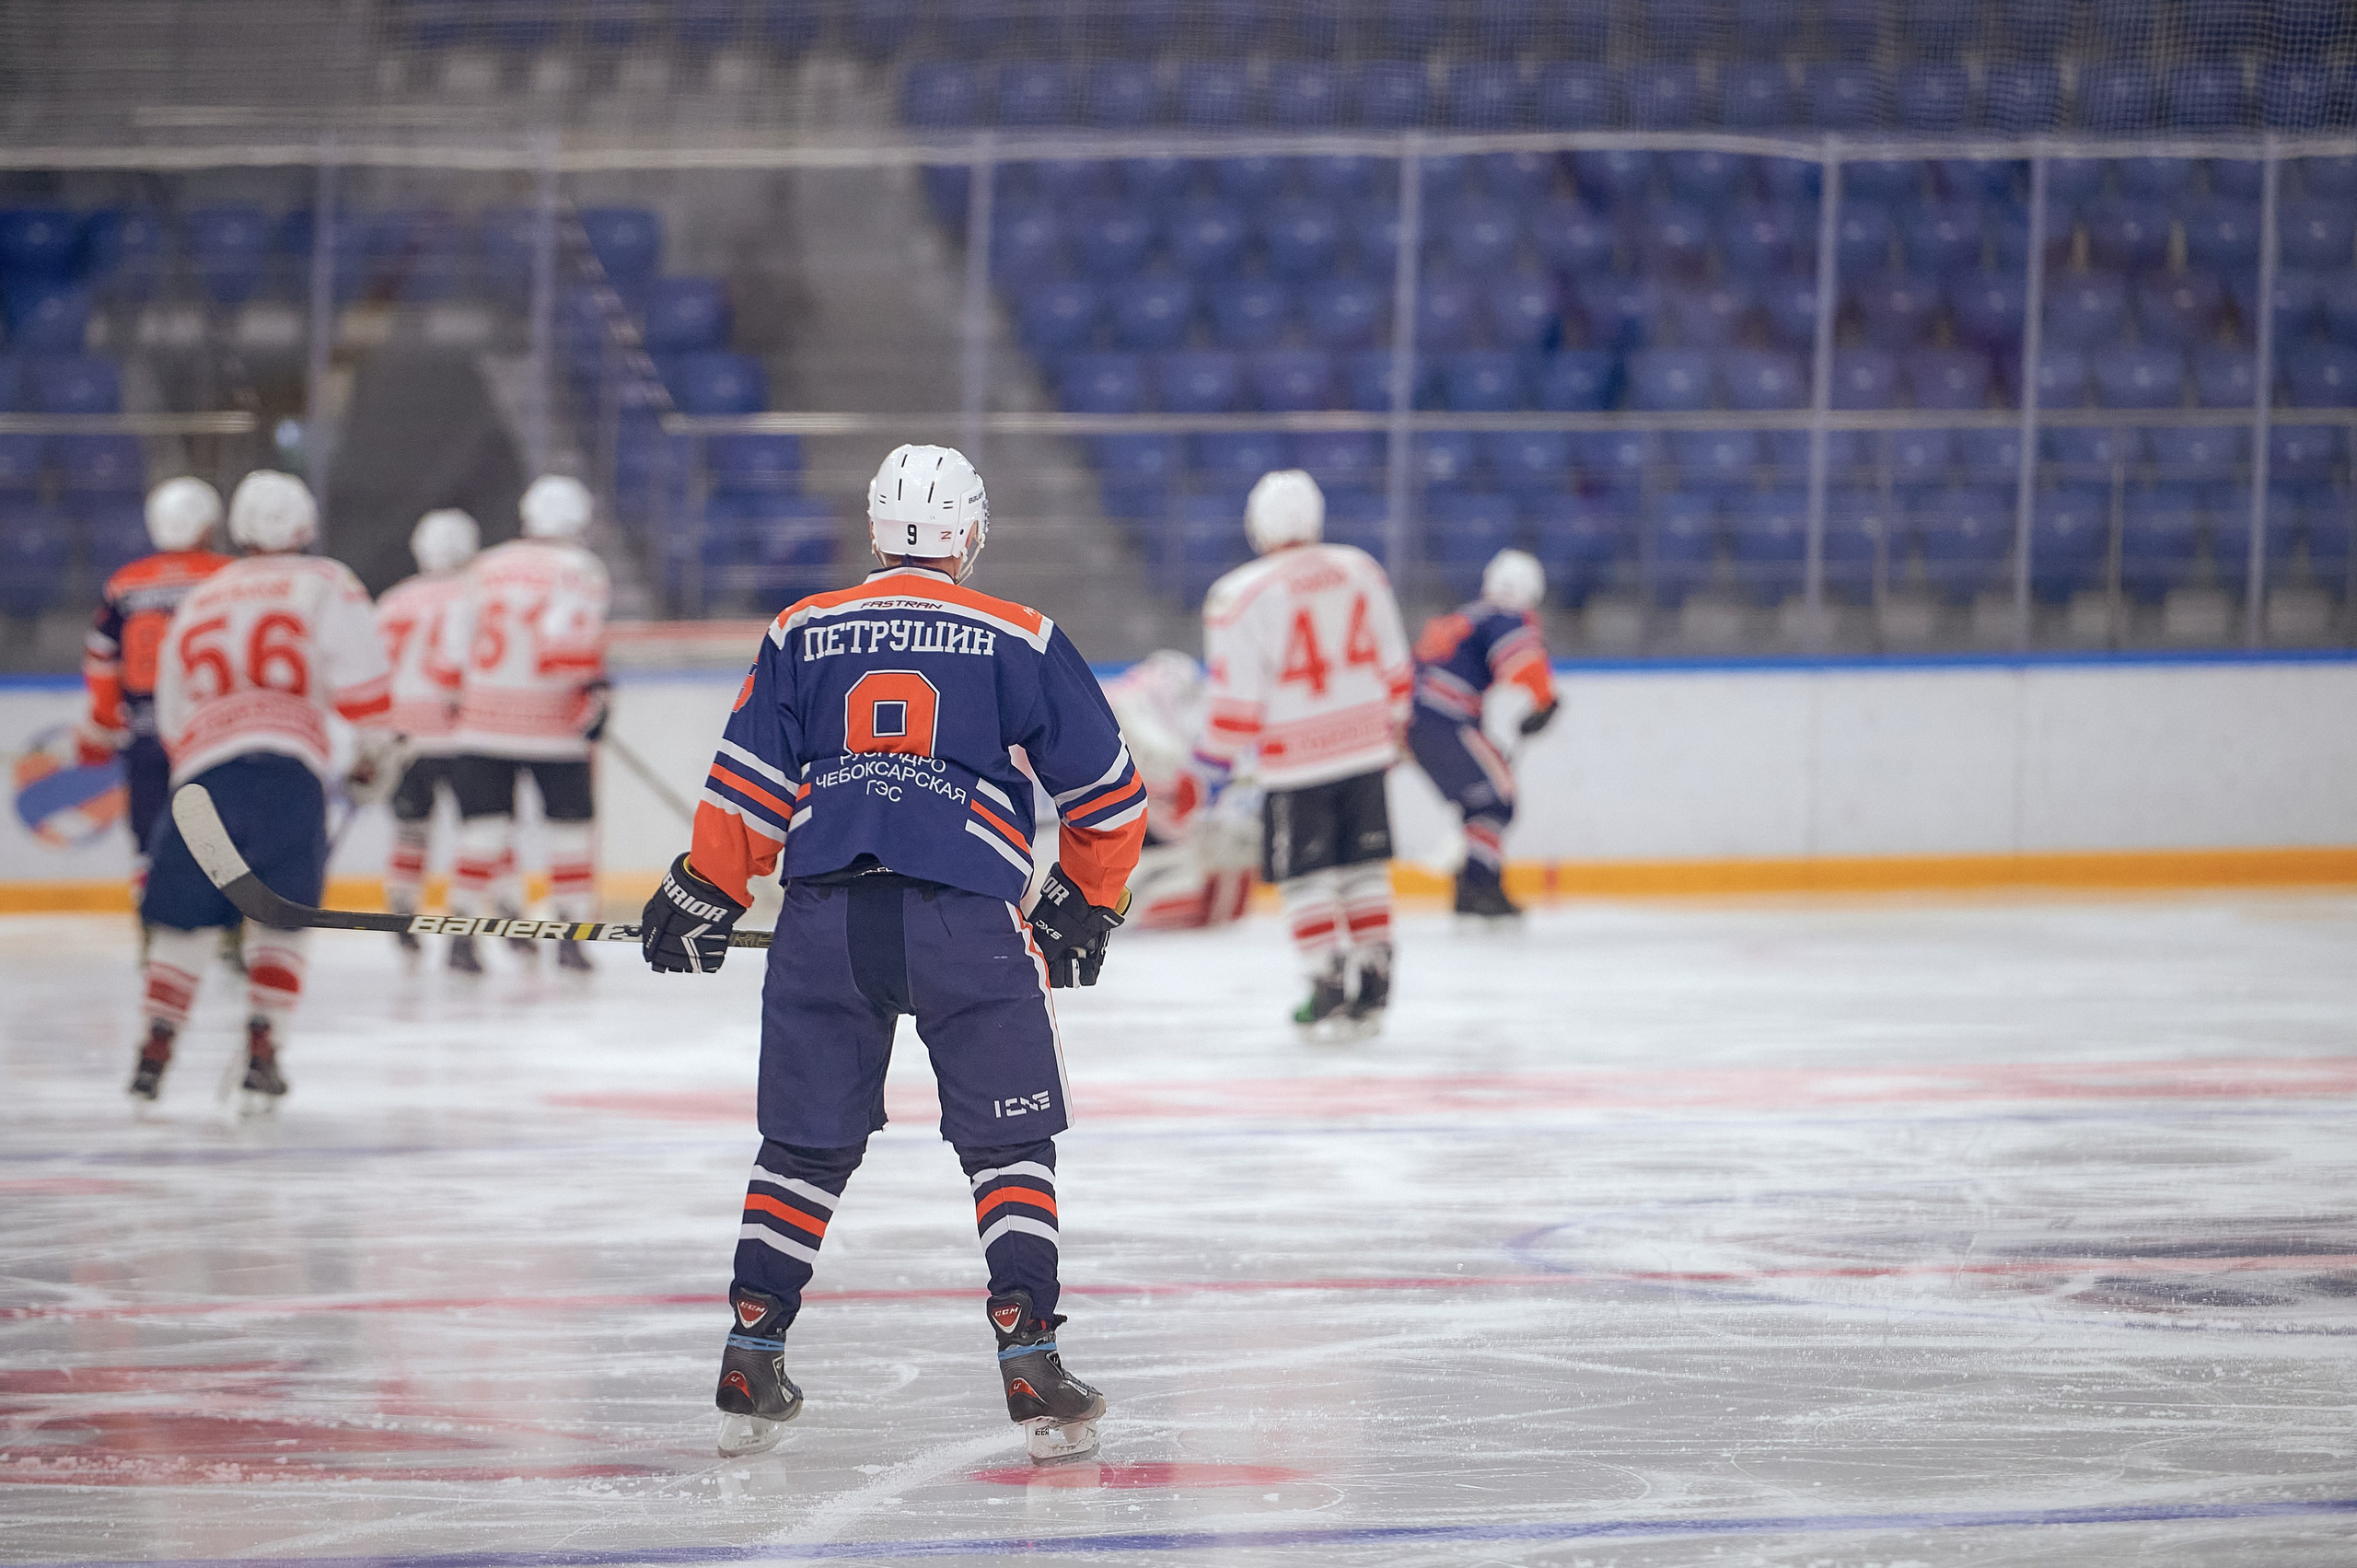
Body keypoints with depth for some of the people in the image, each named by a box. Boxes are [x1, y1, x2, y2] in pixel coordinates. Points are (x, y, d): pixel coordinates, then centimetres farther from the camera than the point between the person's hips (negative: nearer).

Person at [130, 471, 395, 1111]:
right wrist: (374, 747, 11)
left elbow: (172, 714, 27)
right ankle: (261, 1052, -3)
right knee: (278, 917, 7)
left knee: (181, 917, 12)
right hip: (288, 768, -3)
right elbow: (357, 677, -1)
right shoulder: (326, 585, 11)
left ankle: (155, 1049, 5)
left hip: (201, 768, 3)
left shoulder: (198, 601, 25)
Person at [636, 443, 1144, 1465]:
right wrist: (1085, 906, 24)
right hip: (968, 920, -2)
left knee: (805, 1147, 14)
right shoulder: (1021, 642, 7)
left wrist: (704, 899, 20)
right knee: (1010, 1147, 7)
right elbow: (1107, 793, 11)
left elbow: (746, 787, 9)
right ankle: (1030, 1369, -4)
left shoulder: (801, 635, 12)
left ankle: (750, 1363, 12)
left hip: (825, 918, 2)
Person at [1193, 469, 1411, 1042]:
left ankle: (1330, 989, 1)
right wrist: (1390, 726, 24)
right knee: (1363, 870, 13)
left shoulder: (1239, 598, -15)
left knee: (1306, 881, 5)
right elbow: (1394, 667, 9)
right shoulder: (1362, 571, 0)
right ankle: (1372, 989, 16)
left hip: (1295, 763, -5)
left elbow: (1238, 701, -13)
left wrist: (1217, 759, 0)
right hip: (1366, 748, 5)